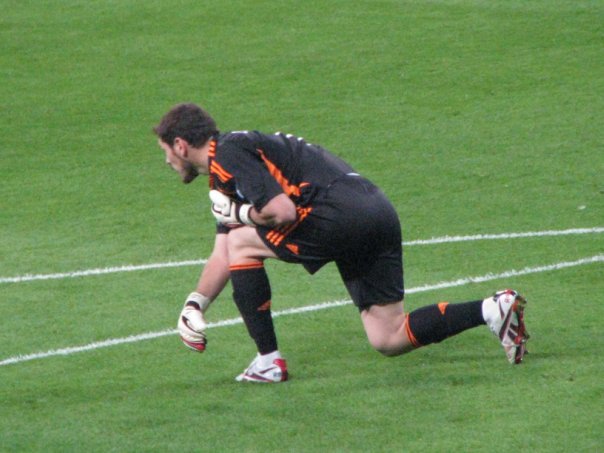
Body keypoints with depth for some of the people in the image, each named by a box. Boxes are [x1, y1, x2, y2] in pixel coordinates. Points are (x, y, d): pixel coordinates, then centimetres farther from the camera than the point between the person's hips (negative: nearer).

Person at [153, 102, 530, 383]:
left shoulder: (228, 153, -5)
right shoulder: (224, 174, 27)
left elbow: (282, 212, -17)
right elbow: (222, 256, 30)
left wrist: (239, 214, 1)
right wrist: (195, 305, 20)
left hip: (341, 212, -10)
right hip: (378, 214, 10)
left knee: (243, 243, 3)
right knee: (389, 340, 9)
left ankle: (269, 362, 3)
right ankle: (492, 310, 0)